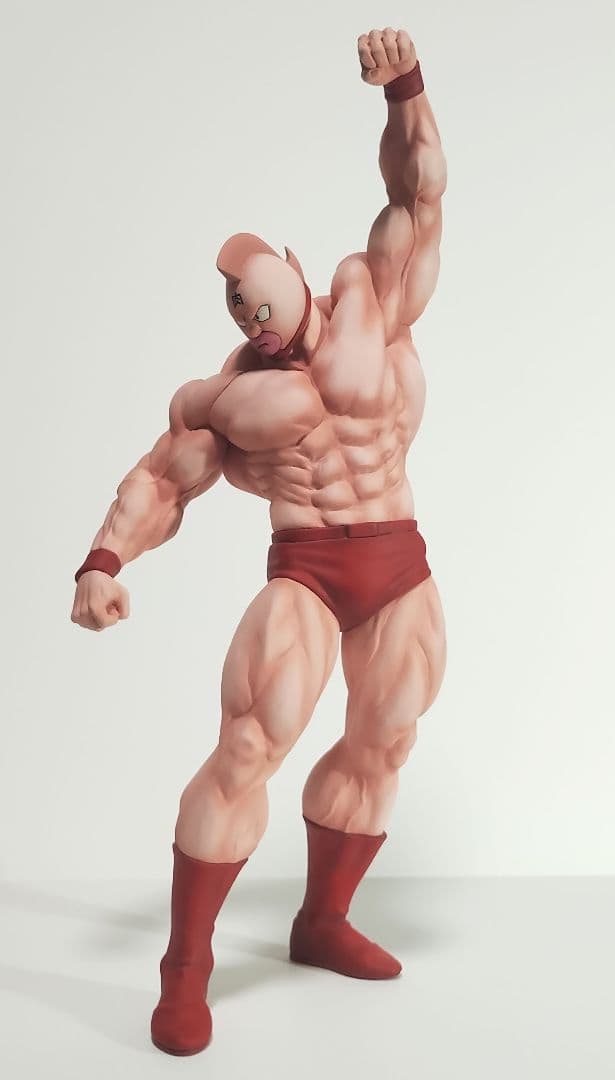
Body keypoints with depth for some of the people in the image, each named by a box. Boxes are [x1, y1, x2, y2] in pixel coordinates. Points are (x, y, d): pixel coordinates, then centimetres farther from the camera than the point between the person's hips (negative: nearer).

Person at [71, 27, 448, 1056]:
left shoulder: (370, 300, 3)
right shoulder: (231, 390, 2)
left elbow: (417, 194, -1)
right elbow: (160, 479, 3)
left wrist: (404, 86, -15)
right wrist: (102, 562, -12)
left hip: (402, 570, 3)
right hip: (306, 574, -2)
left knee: (381, 747, 12)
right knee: (247, 749, -16)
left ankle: (322, 921, 32)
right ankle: (186, 966, -2)